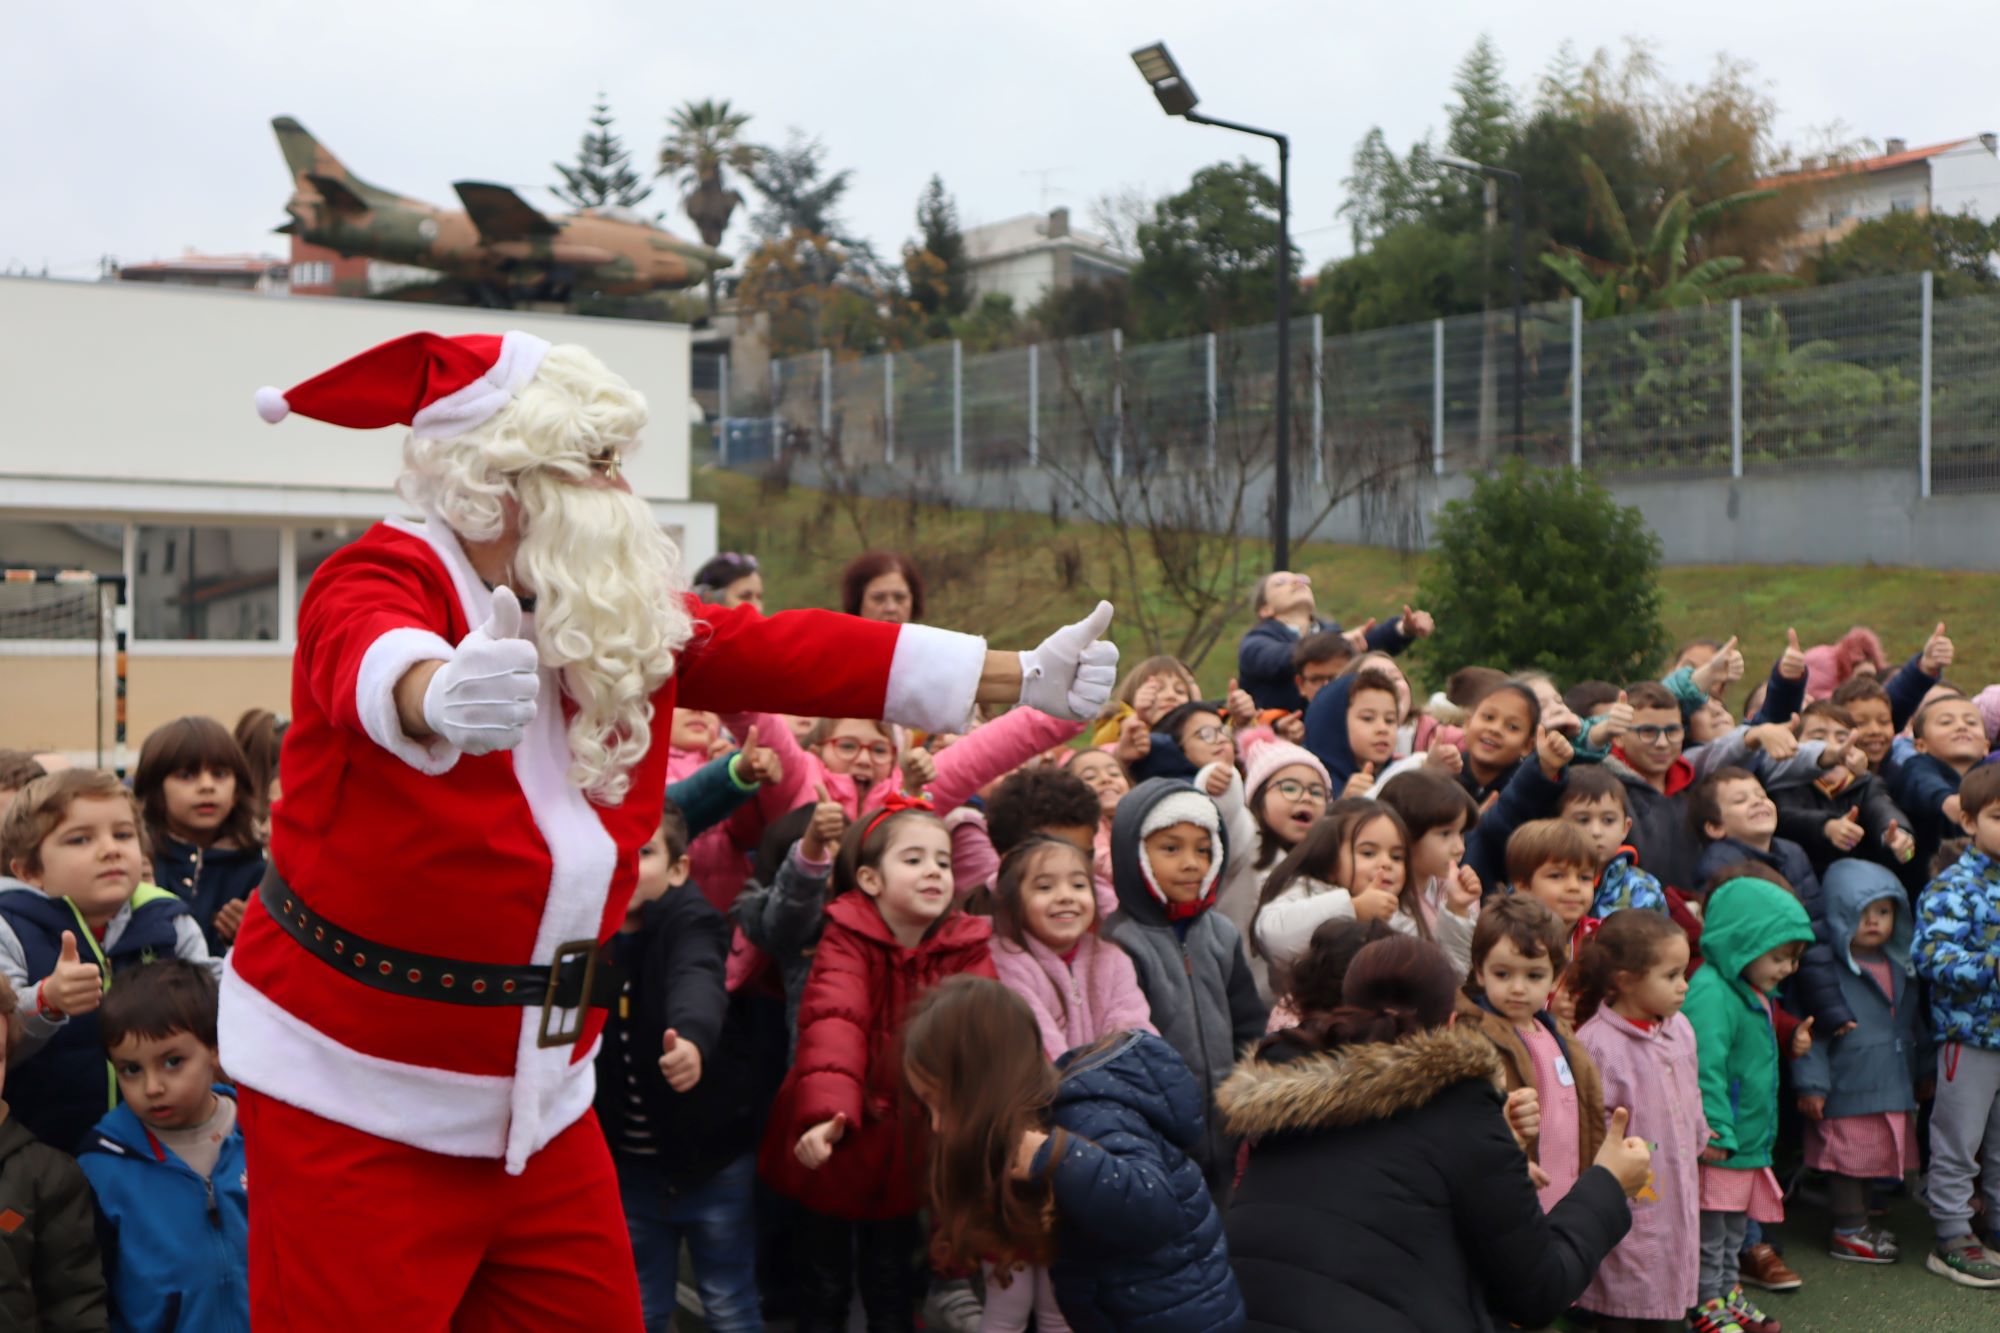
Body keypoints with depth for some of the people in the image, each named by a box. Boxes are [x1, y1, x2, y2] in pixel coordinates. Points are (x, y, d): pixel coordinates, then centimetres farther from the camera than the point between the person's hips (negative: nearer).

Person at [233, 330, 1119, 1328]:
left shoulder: (626, 619, 3)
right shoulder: (381, 581, -16)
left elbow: (784, 652, -1)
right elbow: (369, 656, -37)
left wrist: (1021, 677, -5)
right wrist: (439, 695, -62)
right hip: (353, 1104, -6)